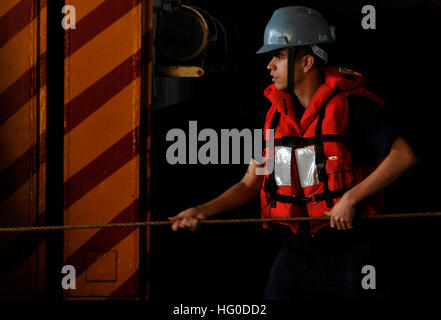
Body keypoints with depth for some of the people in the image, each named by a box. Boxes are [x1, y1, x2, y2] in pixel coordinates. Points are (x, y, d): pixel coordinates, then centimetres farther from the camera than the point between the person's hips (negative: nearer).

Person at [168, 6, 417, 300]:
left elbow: (404, 156, -14)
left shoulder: (351, 106, -10)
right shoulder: (276, 115, 9)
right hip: (296, 250, 5)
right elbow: (250, 184, 13)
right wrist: (204, 211, -3)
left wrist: (351, 198, -19)